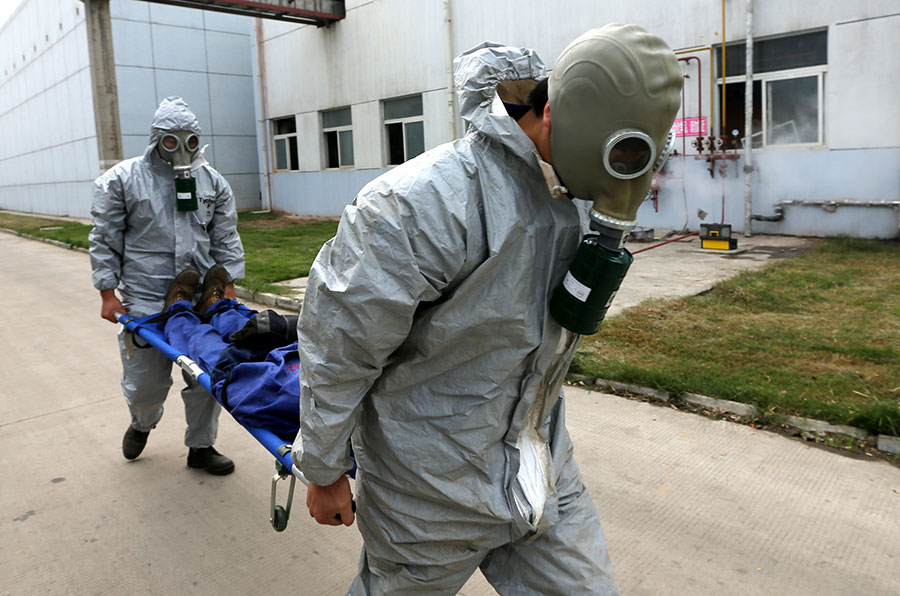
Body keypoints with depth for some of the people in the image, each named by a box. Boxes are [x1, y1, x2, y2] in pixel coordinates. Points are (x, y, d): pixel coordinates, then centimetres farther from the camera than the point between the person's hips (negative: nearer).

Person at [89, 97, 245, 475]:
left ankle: (200, 447, 24)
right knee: (146, 379, 7)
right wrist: (108, 292, -2)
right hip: (144, 301, -2)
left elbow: (225, 238, 10)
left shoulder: (211, 181, 7)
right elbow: (105, 240, 1)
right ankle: (142, 423, 41)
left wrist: (228, 284, 4)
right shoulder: (121, 179, -1)